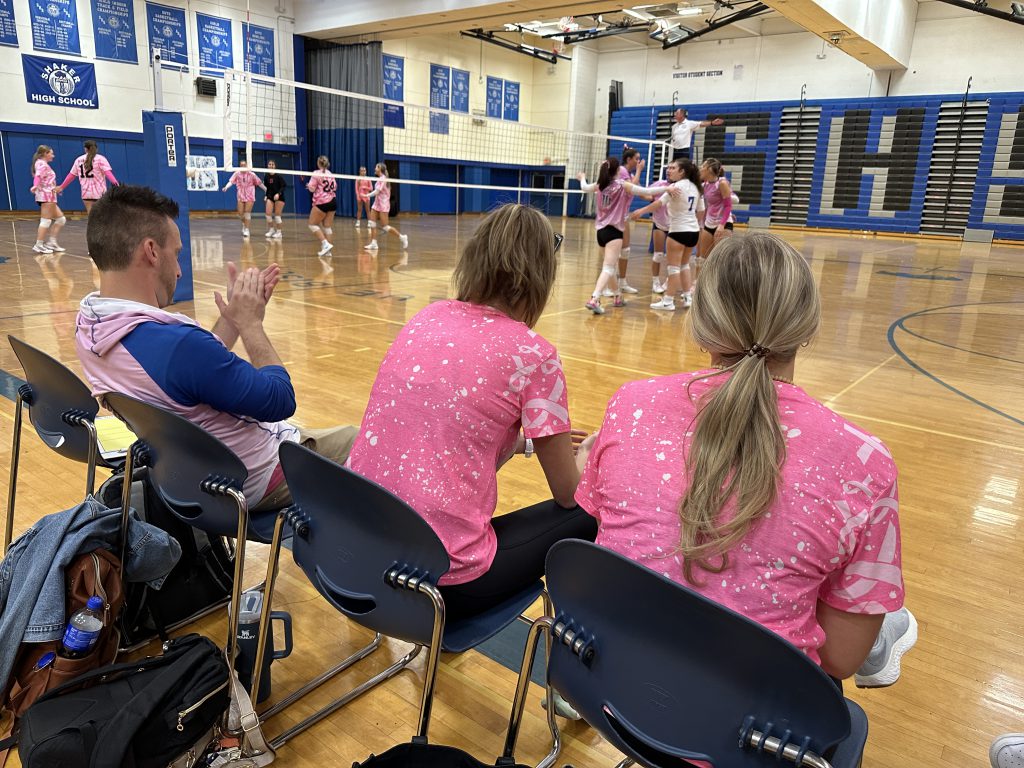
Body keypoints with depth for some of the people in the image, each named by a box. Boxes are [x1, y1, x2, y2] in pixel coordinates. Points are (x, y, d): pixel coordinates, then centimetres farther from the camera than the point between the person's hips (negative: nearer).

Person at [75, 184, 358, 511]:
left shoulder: (89, 324, -7)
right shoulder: (177, 341, -36)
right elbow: (280, 401, -23)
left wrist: (234, 317, 3)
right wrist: (251, 323, -13)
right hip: (252, 479, -9)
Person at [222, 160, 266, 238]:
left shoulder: (251, 174, -3)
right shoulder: (237, 174, -2)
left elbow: (259, 183, 2)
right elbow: (231, 181, -12)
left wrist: (266, 190, 2)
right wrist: (226, 187, -29)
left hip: (250, 196, -1)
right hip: (241, 196, 2)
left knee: (247, 212, -7)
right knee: (240, 213, 0)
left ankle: (246, 229, 0)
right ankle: (244, 224, 30)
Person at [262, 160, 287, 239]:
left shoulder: (278, 176, -10)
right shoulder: (266, 177, 4)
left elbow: (284, 186, -12)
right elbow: (266, 187, 14)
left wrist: (278, 194, -22)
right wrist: (266, 195, 4)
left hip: (279, 197, -4)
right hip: (270, 197, 4)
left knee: (277, 215, -4)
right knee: (268, 214, -7)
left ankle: (279, 232, 8)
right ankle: (271, 229, 11)